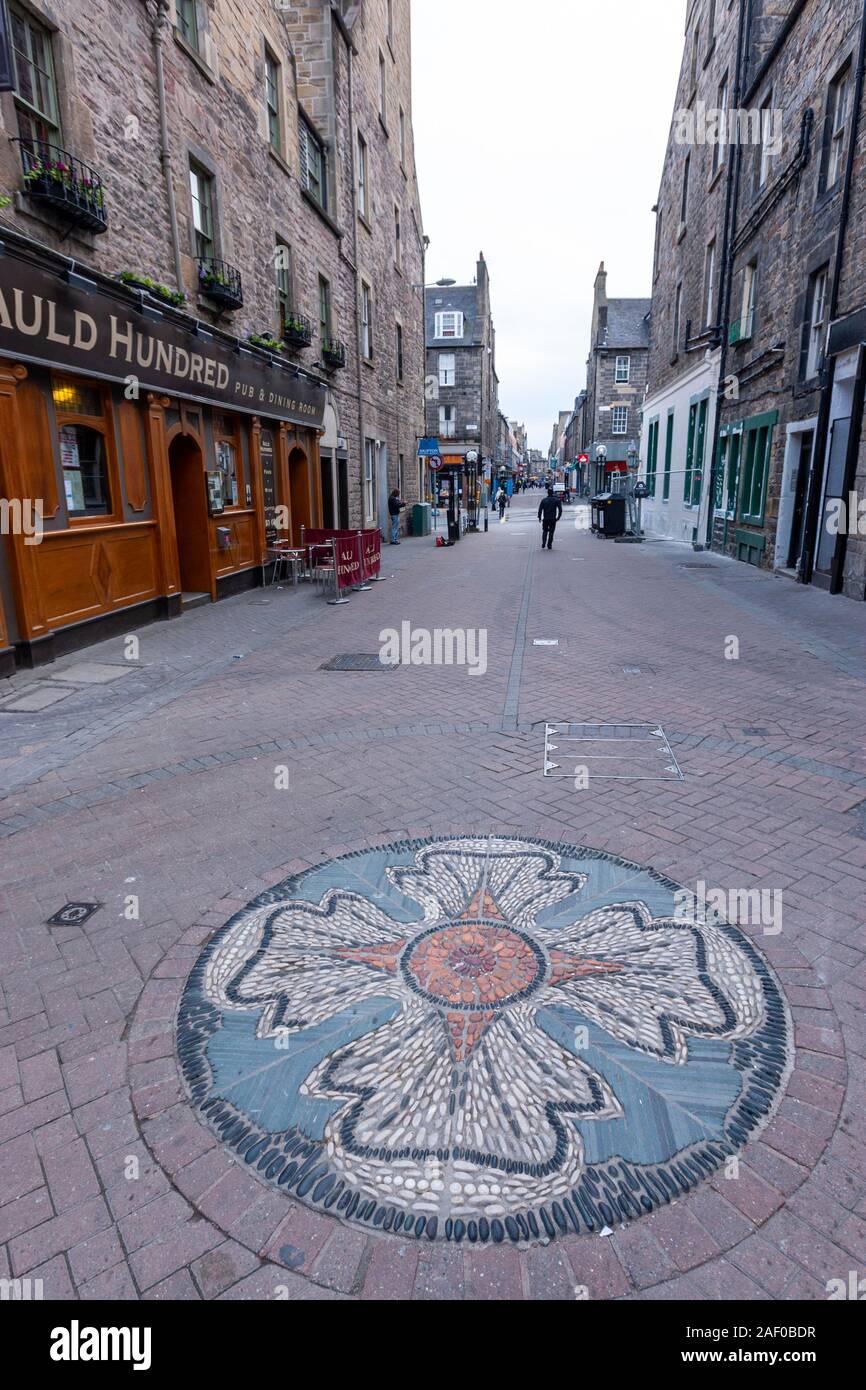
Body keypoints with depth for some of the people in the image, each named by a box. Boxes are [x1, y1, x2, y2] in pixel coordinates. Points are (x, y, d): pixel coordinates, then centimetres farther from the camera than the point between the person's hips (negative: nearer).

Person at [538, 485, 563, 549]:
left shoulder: (543, 500, 1)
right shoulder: (556, 500, -1)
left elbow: (540, 509, -2)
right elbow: (560, 509, -5)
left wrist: (539, 517, 5)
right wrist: (558, 517, 4)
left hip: (545, 519, 1)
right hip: (553, 519, -1)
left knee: (545, 531, 14)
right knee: (551, 532, 7)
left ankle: (543, 544, -3)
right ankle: (549, 545, 5)